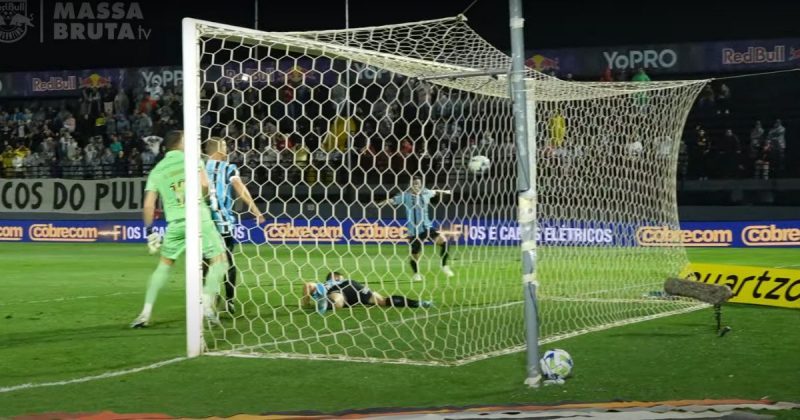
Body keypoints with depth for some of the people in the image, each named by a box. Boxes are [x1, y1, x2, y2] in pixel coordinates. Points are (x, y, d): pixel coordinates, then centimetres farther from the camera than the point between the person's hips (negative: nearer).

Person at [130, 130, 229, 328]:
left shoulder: (157, 170, 12)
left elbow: (149, 204, 5)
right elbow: (204, 185, -9)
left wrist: (149, 230, 12)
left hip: (175, 223, 4)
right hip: (198, 217, -4)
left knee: (164, 265, 18)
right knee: (219, 260, 5)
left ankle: (146, 313, 13)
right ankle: (207, 303, -13)